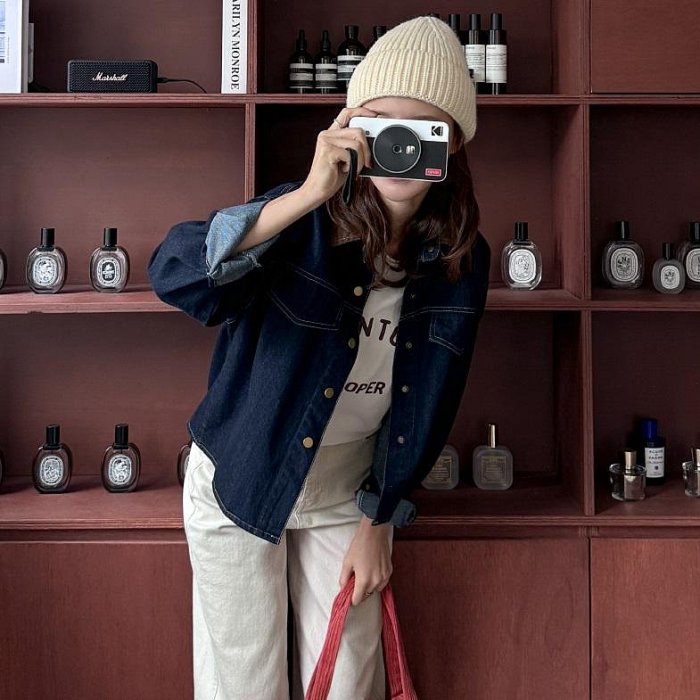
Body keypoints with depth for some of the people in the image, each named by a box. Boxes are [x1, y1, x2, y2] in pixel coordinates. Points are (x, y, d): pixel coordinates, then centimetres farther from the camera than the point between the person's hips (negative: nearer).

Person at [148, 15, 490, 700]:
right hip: (241, 486, -2)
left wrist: (378, 522, 2)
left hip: (350, 495, 3)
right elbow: (172, 276, -37)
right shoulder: (305, 222, -20)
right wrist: (309, 195, -45)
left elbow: (427, 404, 0)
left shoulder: (460, 259, -8)